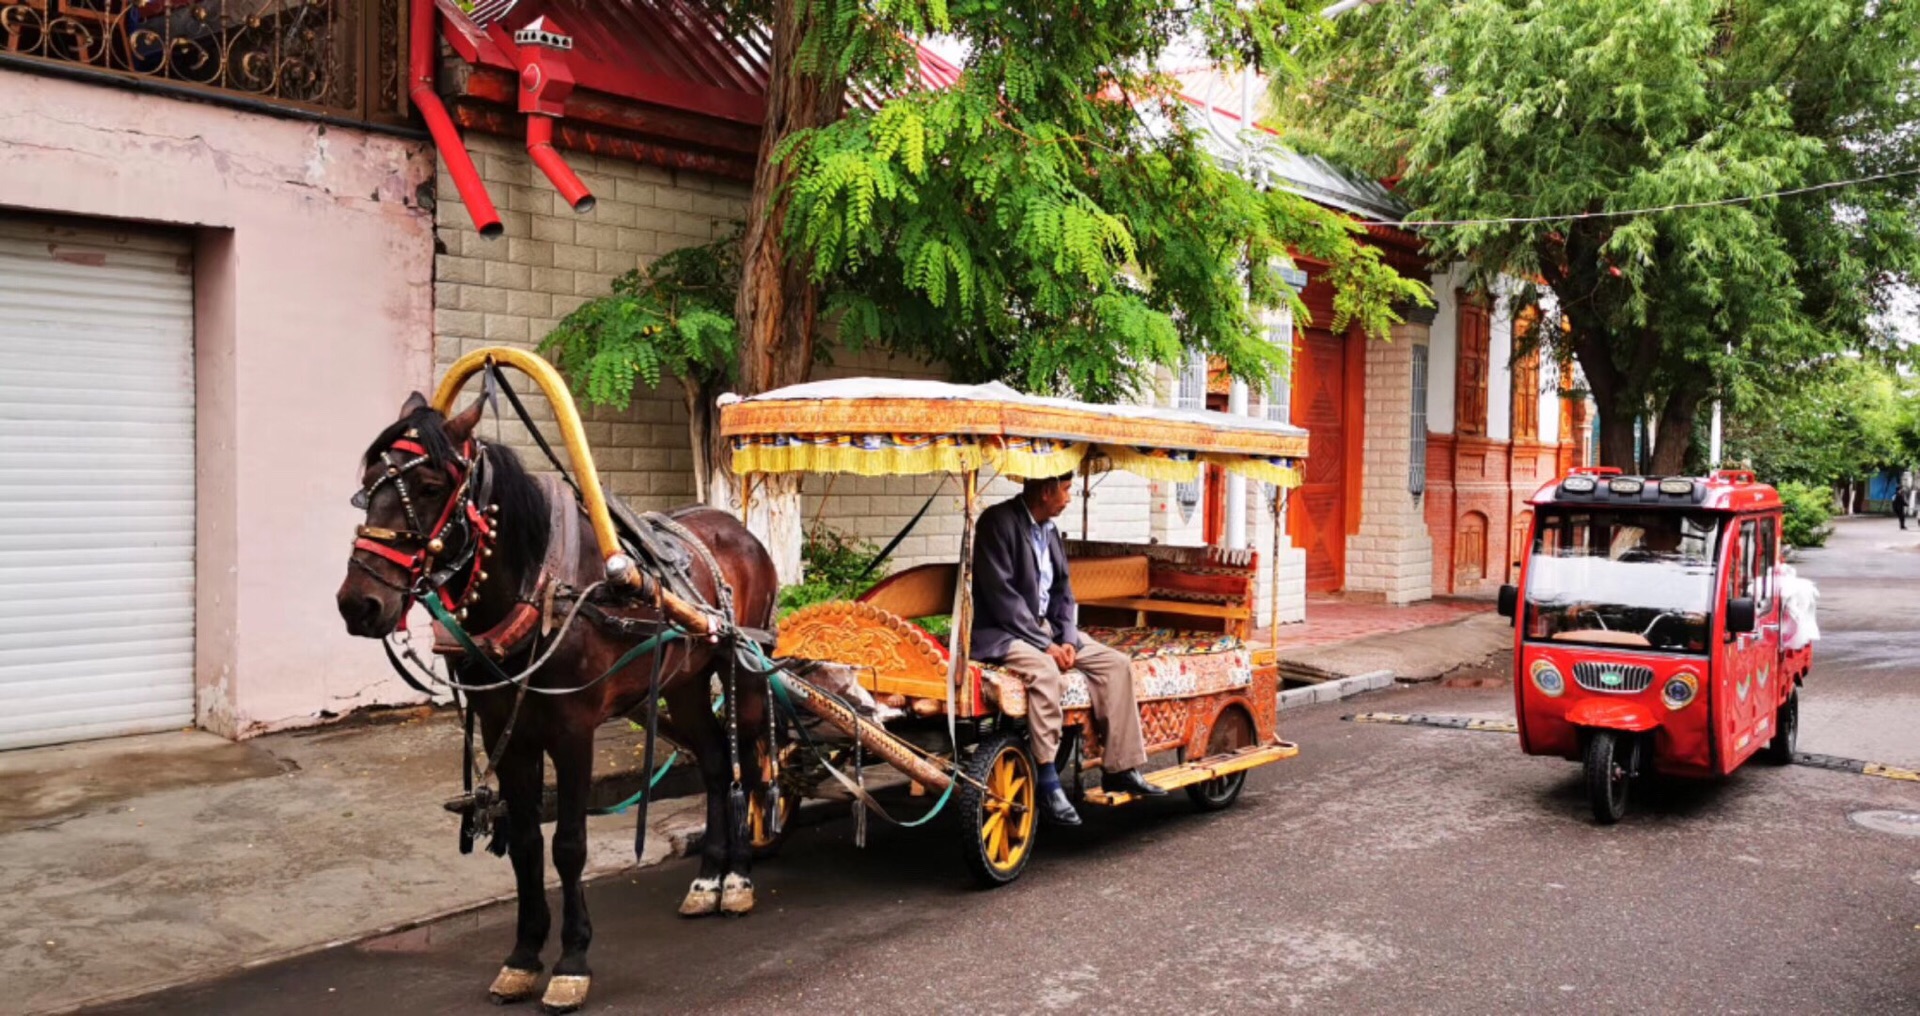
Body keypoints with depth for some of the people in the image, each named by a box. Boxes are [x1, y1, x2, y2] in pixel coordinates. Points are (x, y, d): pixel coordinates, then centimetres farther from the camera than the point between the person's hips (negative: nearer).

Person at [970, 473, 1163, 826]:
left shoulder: (1049, 530, 10)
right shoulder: (998, 521, -15)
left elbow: (1062, 591, 12)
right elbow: (1001, 594, -20)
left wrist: (1067, 639, -5)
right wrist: (1044, 644, -21)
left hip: (1045, 626, 9)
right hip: (1001, 632, -9)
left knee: (1116, 663, -3)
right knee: (1045, 671, -36)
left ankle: (1119, 769, 0)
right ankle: (1048, 783, -29)